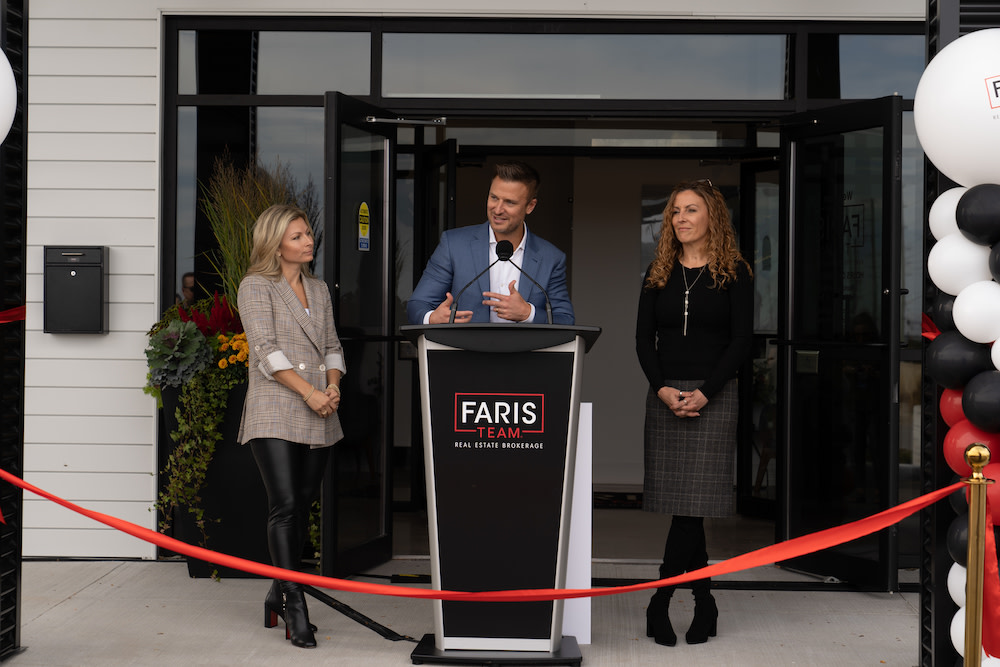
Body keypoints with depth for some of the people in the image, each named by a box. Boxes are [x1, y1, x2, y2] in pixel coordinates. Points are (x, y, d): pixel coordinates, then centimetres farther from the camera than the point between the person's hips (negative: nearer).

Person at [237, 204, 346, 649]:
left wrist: (333, 385, -3)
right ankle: (294, 605, -10)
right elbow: (266, 349, -11)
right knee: (285, 505, -12)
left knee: (303, 504, 7)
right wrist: (309, 391, -17)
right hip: (275, 412, -6)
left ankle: (279, 595, 18)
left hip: (318, 417, 6)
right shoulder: (256, 287, -1)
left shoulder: (319, 290, 18)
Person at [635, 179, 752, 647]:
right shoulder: (658, 273, 11)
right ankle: (704, 603, 12)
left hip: (713, 395, -3)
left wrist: (704, 393, -13)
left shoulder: (734, 272, 1)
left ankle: (660, 602, -1)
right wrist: (662, 389, -9)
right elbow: (643, 338, 7)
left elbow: (741, 340, -4)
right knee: (682, 504, 3)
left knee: (691, 502, -9)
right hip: (665, 395, 3)